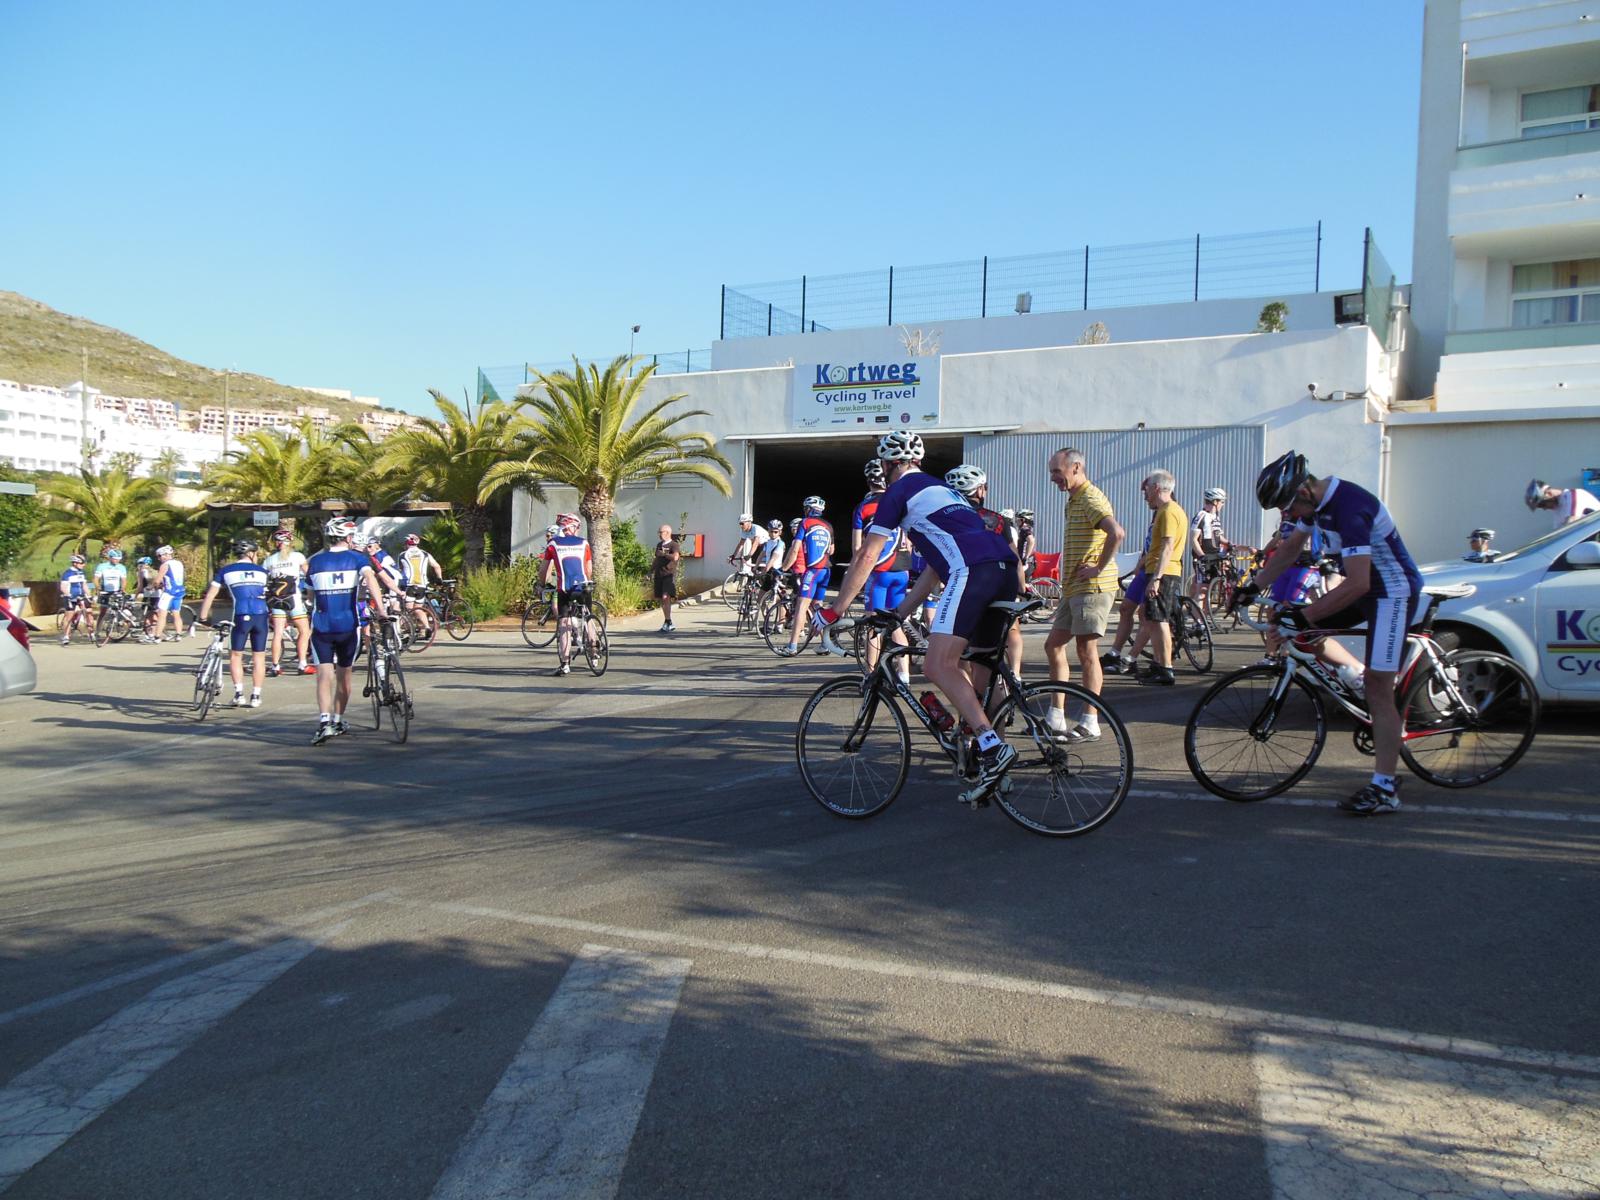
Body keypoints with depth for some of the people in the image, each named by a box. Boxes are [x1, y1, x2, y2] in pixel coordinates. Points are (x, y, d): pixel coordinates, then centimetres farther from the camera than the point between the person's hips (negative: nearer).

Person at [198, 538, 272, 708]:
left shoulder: (225, 570, 11)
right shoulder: (262, 571, 15)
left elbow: (210, 595, 9)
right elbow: (267, 594, 20)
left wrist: (203, 617, 14)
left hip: (241, 616, -1)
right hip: (261, 616, 1)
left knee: (235, 655, 12)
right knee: (259, 656, 9)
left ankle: (239, 693, 2)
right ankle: (256, 696, 10)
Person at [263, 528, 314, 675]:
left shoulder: (269, 559, 9)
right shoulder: (297, 556, 1)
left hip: (275, 600, 4)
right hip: (293, 598, -4)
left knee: (278, 633, 6)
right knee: (304, 631, 5)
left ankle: (275, 666, 6)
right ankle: (303, 665, 0)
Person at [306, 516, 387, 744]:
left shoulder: (316, 560, 6)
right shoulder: (356, 558, -1)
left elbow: (311, 596, 15)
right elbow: (370, 577, -21)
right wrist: (380, 609, -27)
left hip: (321, 626, 1)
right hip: (348, 626, -1)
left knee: (324, 676, -3)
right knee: (344, 675, 15)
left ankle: (324, 722, -21)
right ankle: (338, 721, 25)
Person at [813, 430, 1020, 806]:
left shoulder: (899, 491, 10)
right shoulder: (941, 489, 35)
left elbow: (866, 557, 8)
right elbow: (935, 567, 37)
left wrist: (834, 610, 15)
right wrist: (897, 615, 40)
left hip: (973, 570, -9)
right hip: (1007, 568, 9)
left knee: (938, 667, -12)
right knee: (957, 666, 16)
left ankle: (993, 747, -25)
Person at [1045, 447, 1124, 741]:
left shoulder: (1091, 499, -14)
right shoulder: (1074, 500, 18)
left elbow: (1116, 533, -32)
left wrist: (1099, 567, -23)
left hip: (1092, 587, -10)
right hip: (1074, 588, 10)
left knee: (1087, 651, -6)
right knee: (1053, 645, 10)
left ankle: (1089, 723, 0)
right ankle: (1056, 717, 16)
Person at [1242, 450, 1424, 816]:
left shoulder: (1349, 508, -30)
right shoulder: (1315, 501, -1)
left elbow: (1358, 584, -35)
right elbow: (1289, 550, 13)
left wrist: (1304, 615, -32)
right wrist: (1253, 586, 5)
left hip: (1393, 591, -9)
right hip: (1365, 583, 9)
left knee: (1378, 690, -10)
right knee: (1299, 631, 1)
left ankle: (1385, 788, -5)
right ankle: (1360, 678, 15)